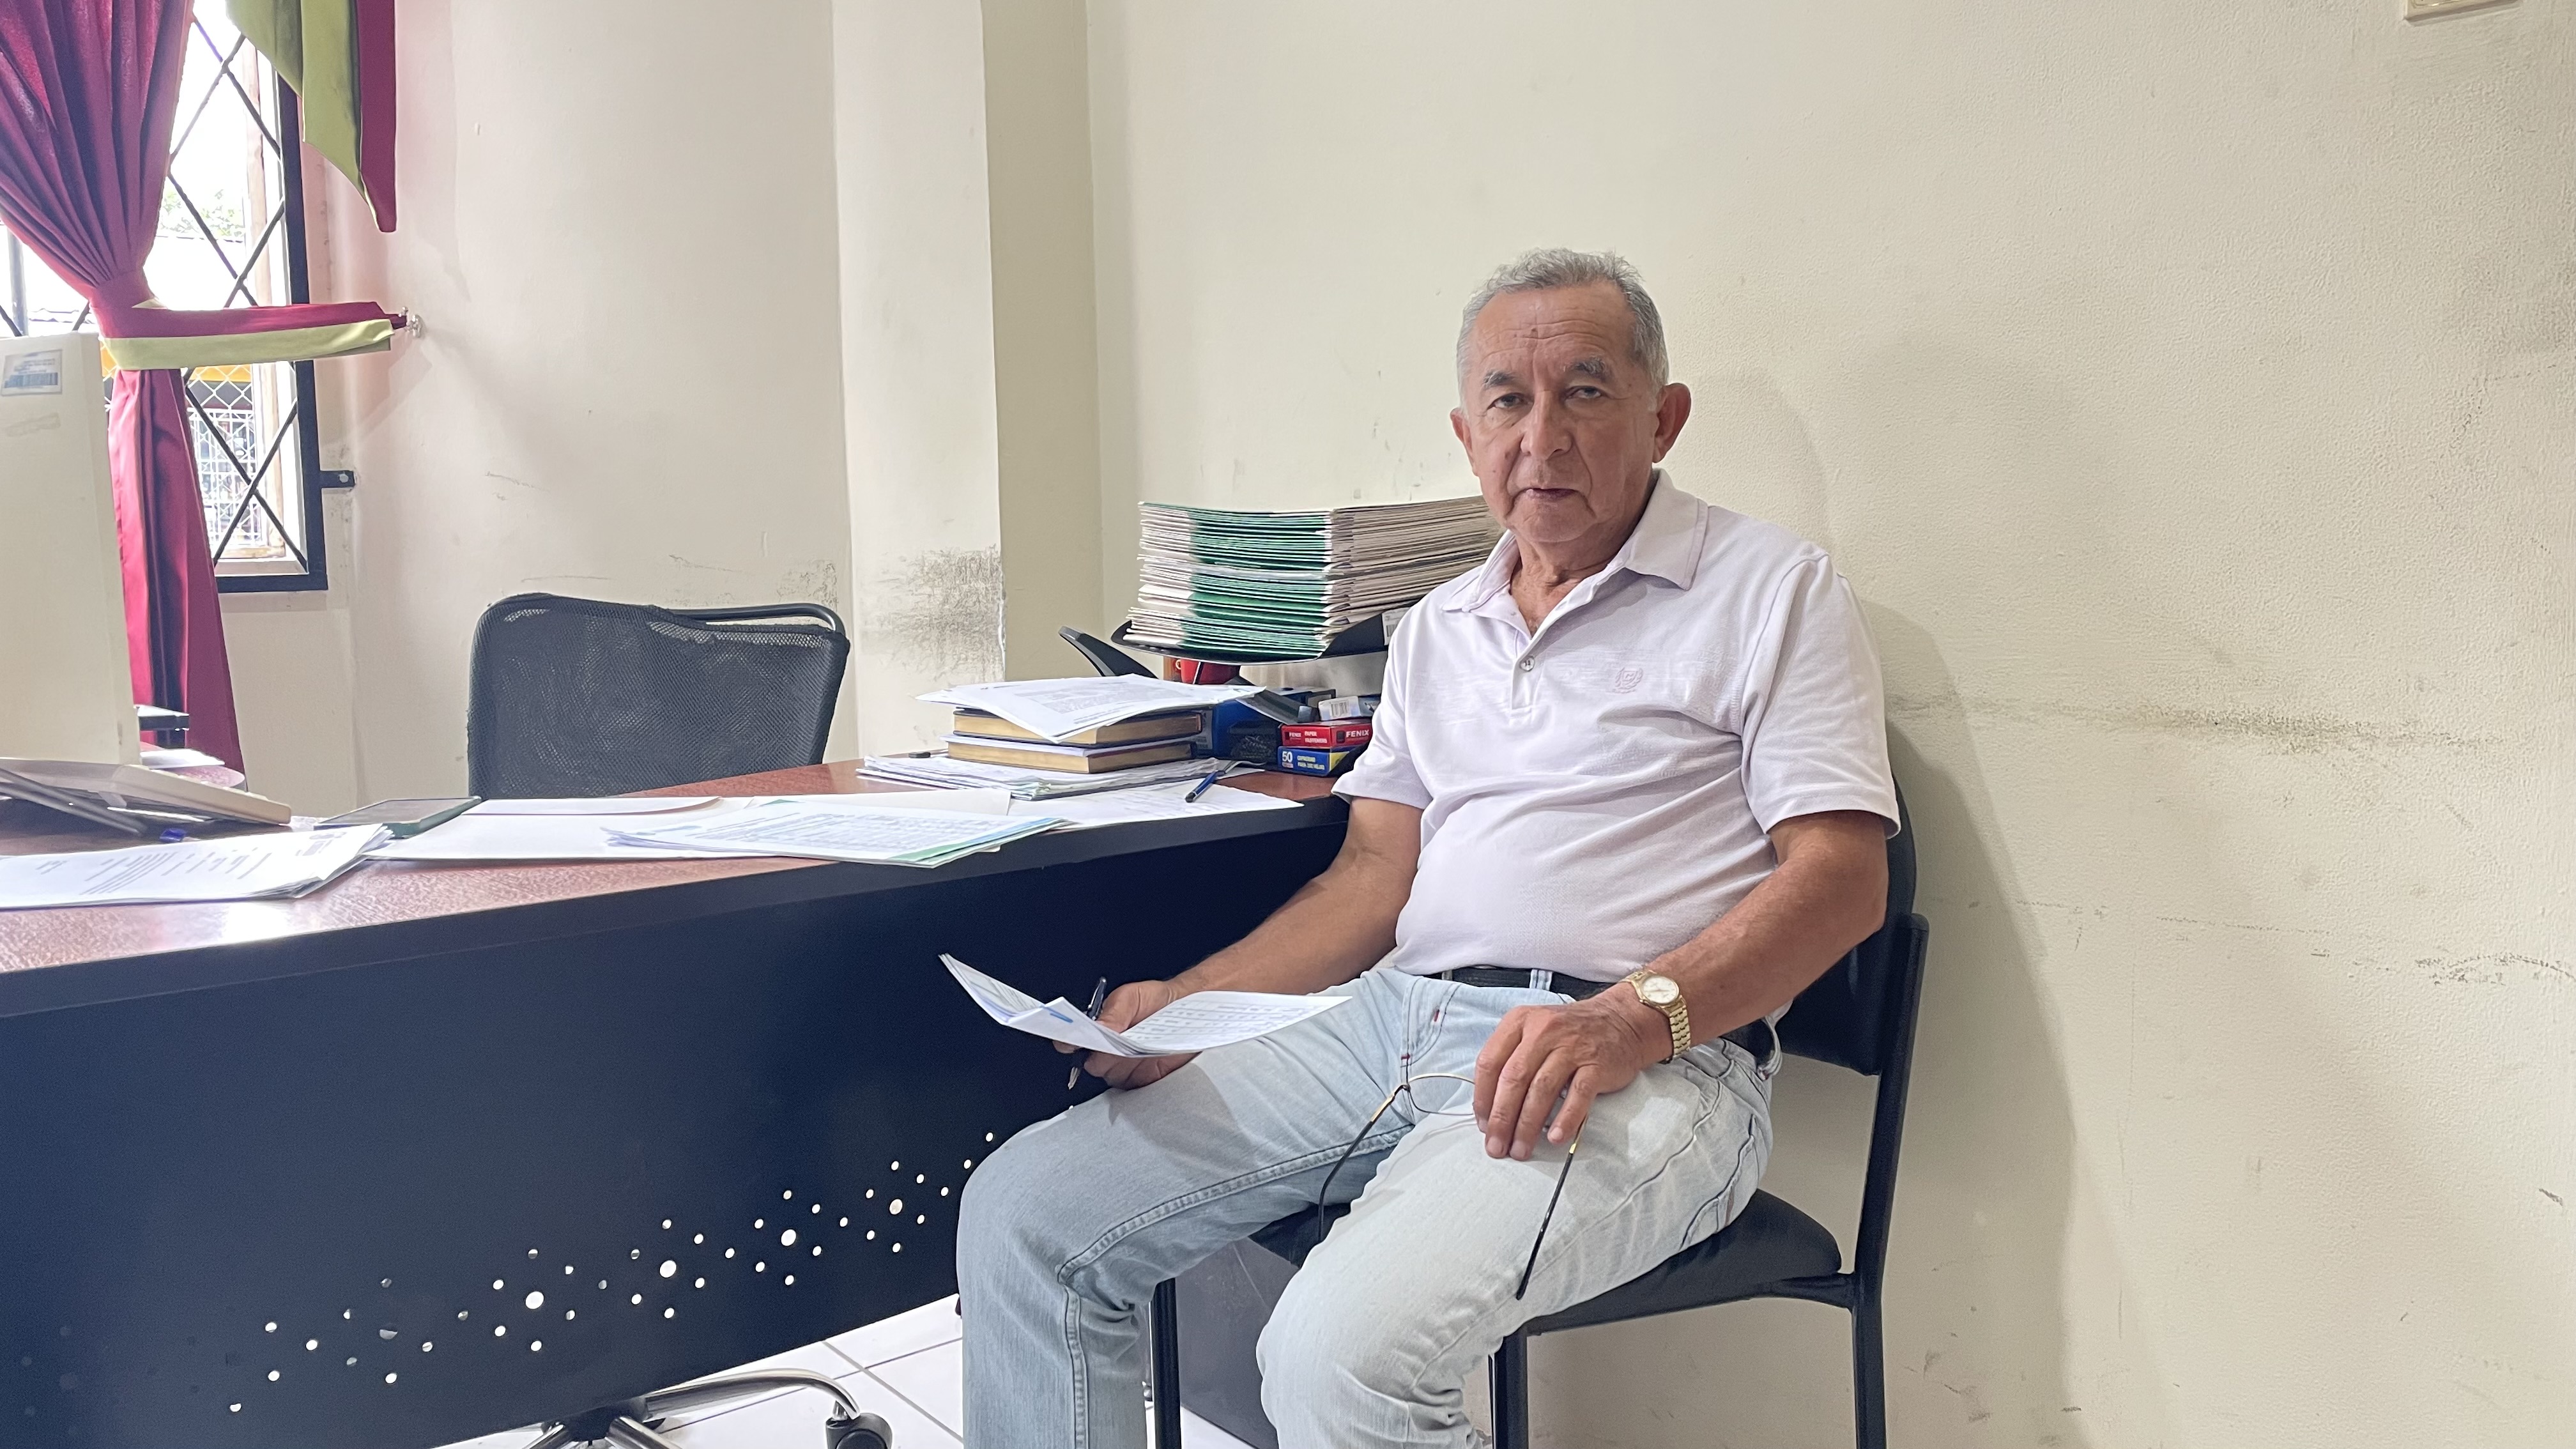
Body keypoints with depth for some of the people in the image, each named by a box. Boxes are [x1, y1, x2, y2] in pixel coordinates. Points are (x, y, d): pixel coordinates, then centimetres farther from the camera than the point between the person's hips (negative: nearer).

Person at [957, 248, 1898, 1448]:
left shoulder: (1771, 591, 2)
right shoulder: (1437, 631, 22)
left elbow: (1844, 873, -7)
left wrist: (1632, 1019, -22)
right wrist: (1186, 1003, 4)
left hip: (1645, 1063, -6)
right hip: (1393, 1021, 7)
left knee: (1343, 1349, -32)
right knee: (1019, 1213, -5)